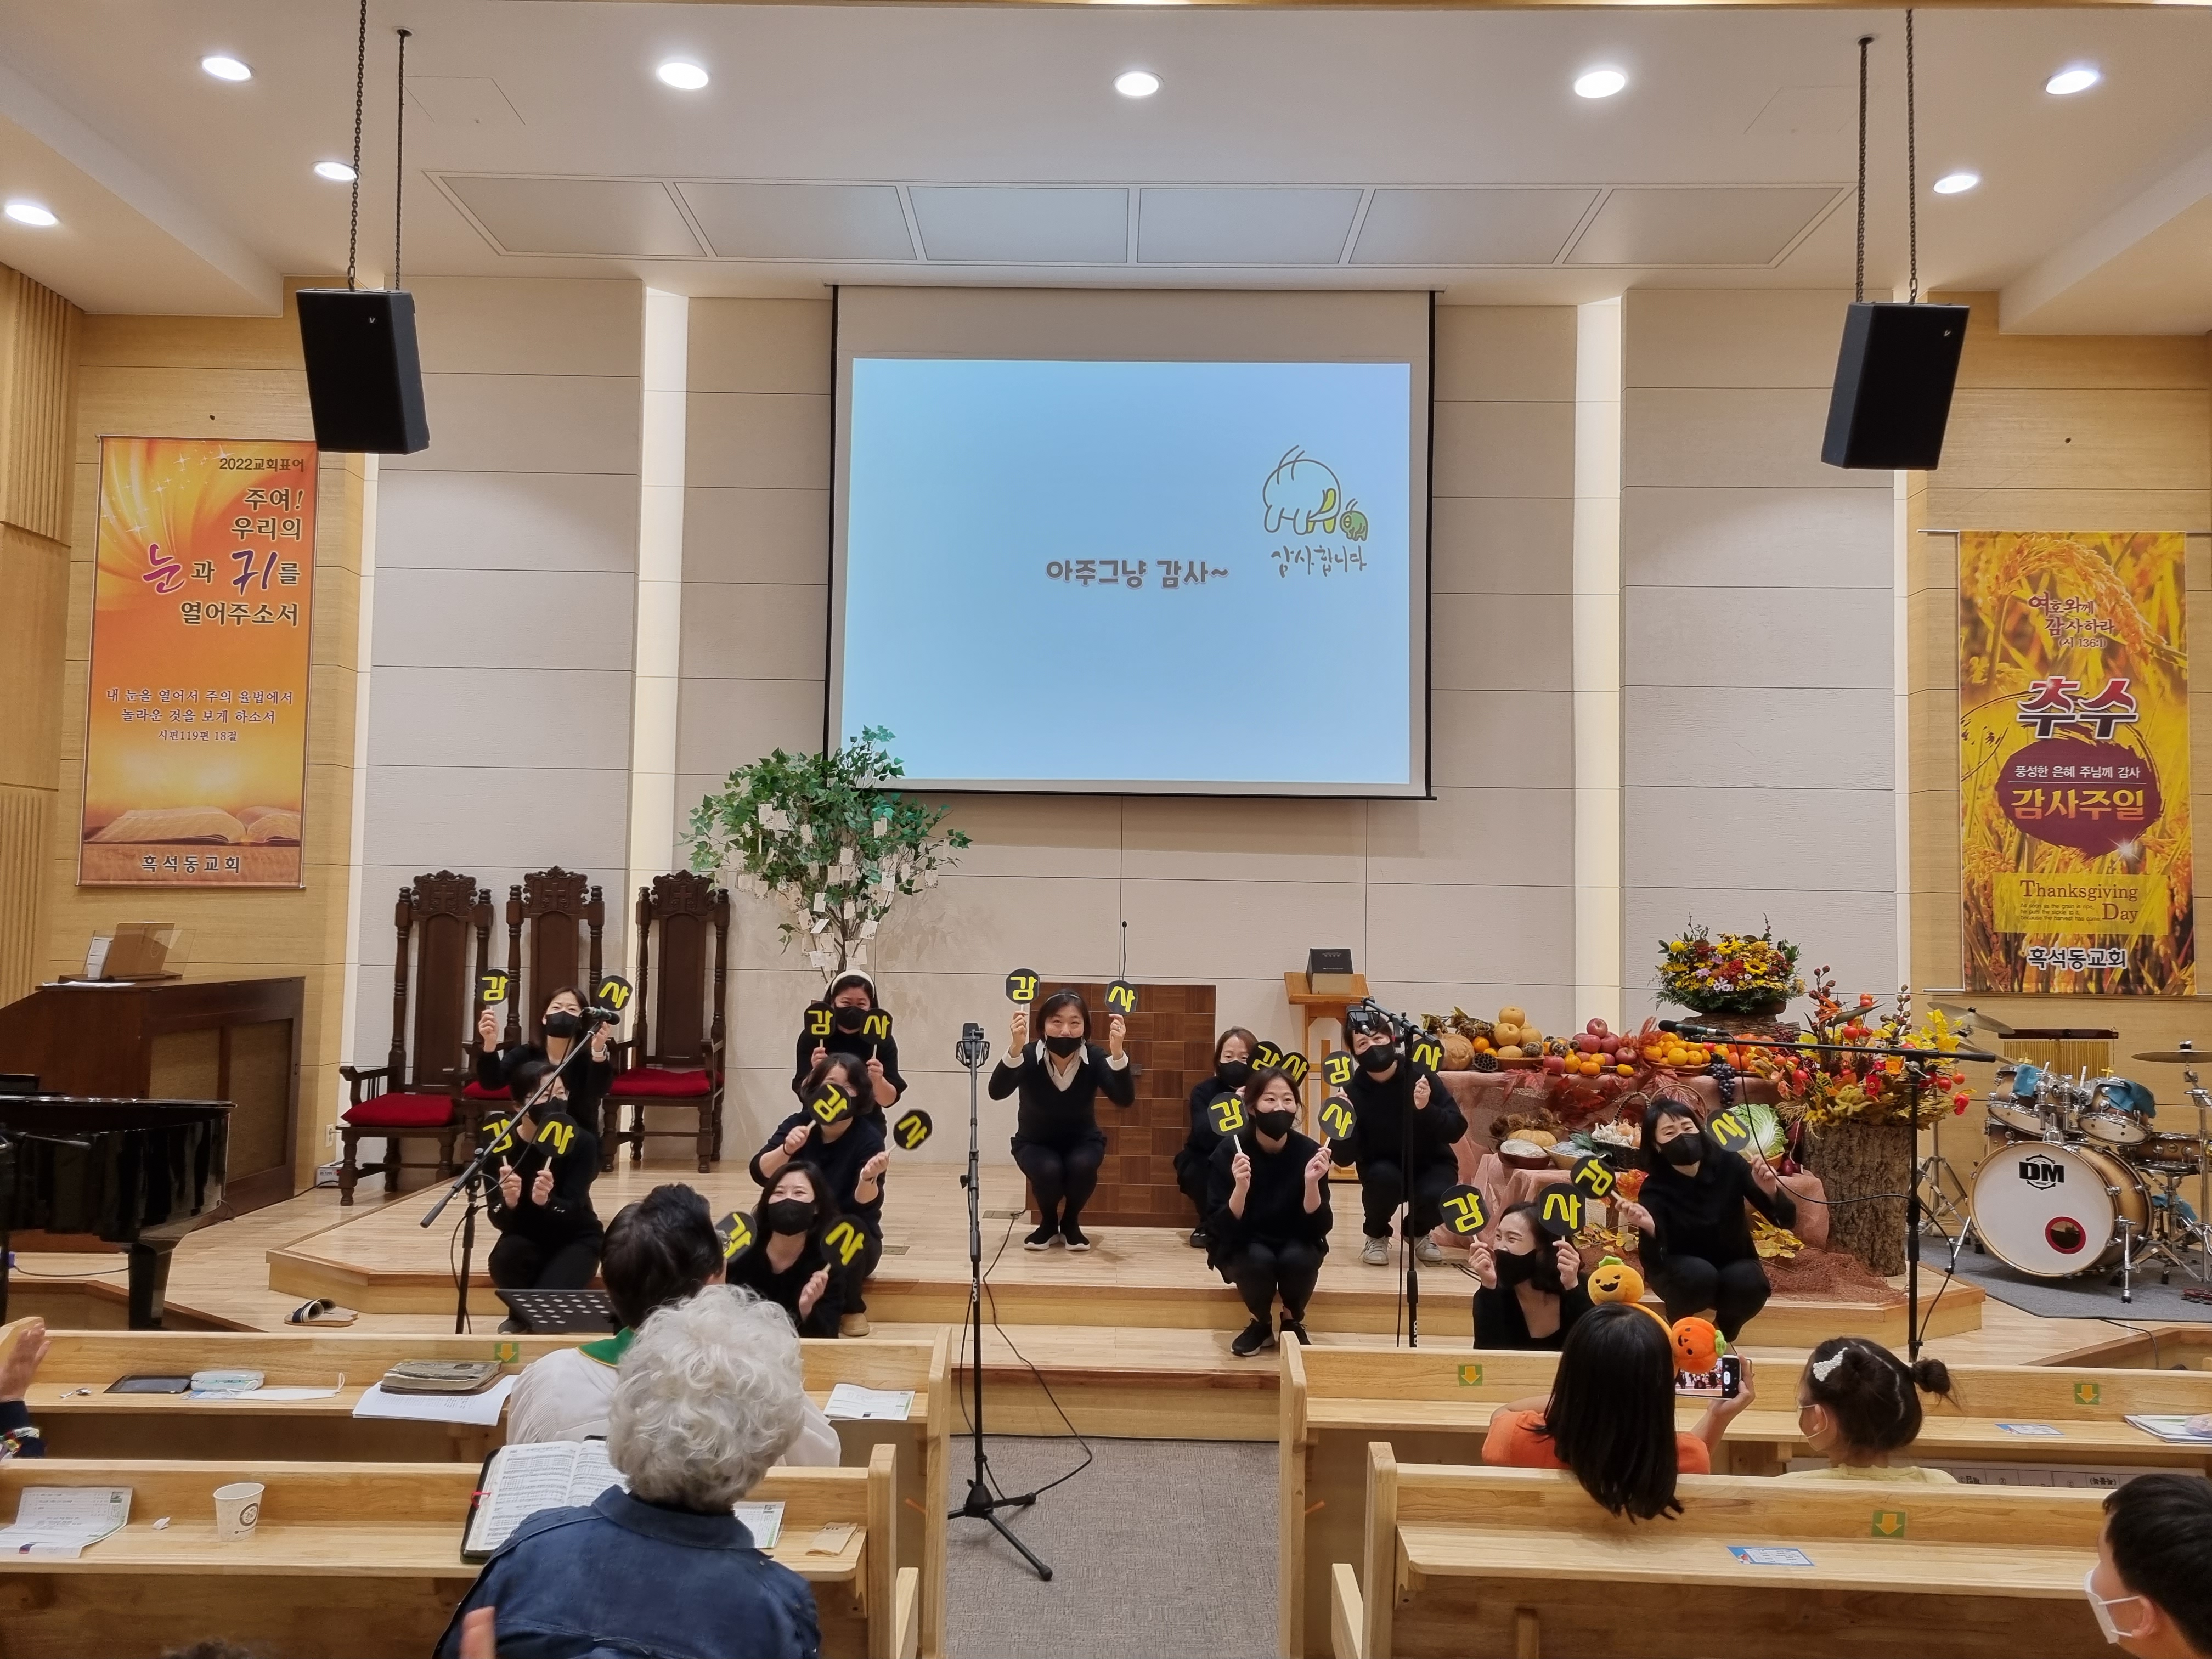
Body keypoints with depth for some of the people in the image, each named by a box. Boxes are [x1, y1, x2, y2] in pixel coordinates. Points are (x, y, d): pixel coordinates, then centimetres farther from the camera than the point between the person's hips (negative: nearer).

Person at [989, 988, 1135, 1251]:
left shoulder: (1094, 1057, -21)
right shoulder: (1029, 1055, -24)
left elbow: (1125, 1099, -33)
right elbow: (997, 1092, -39)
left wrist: (1117, 1053, -51)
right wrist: (1016, 1048, -56)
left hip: (1082, 1140, 1)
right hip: (1034, 1142, -1)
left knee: (1082, 1165, -31)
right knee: (1048, 1170, -32)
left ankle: (1071, 1223, 0)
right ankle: (1049, 1224, 1)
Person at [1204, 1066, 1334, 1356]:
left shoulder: (1310, 1152, -16)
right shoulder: (1229, 1152, -19)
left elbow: (1319, 1228, -17)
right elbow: (1221, 1229, -22)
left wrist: (1311, 1183, -35)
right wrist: (1240, 1187, -40)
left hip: (1295, 1246, 1)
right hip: (1242, 1248, -1)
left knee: (1297, 1258, -32)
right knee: (1258, 1259, -33)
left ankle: (1293, 1322, 0)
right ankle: (1260, 1323, -1)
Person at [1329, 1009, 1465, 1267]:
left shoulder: (1419, 1075, -19)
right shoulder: (1354, 1091, -16)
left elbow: (1457, 1130, -20)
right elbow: (1344, 1159, -18)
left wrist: (1426, 1108, -37)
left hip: (1430, 1165, 0)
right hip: (1385, 1169, 0)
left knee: (1437, 1196, -31)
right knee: (1382, 1176, -34)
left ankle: (1417, 1232, 8)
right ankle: (1376, 1236, -1)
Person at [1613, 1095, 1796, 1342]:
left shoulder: (1728, 1164, -17)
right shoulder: (1655, 1189, -21)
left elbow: (1785, 1220, -15)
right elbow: (1654, 1262, -29)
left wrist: (1771, 1192, -38)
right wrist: (1650, 1228, -51)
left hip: (1733, 1265, 2)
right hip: (1682, 1270, -2)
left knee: (1749, 1283, -31)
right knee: (1698, 1274, -35)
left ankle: (1722, 1337, 1)